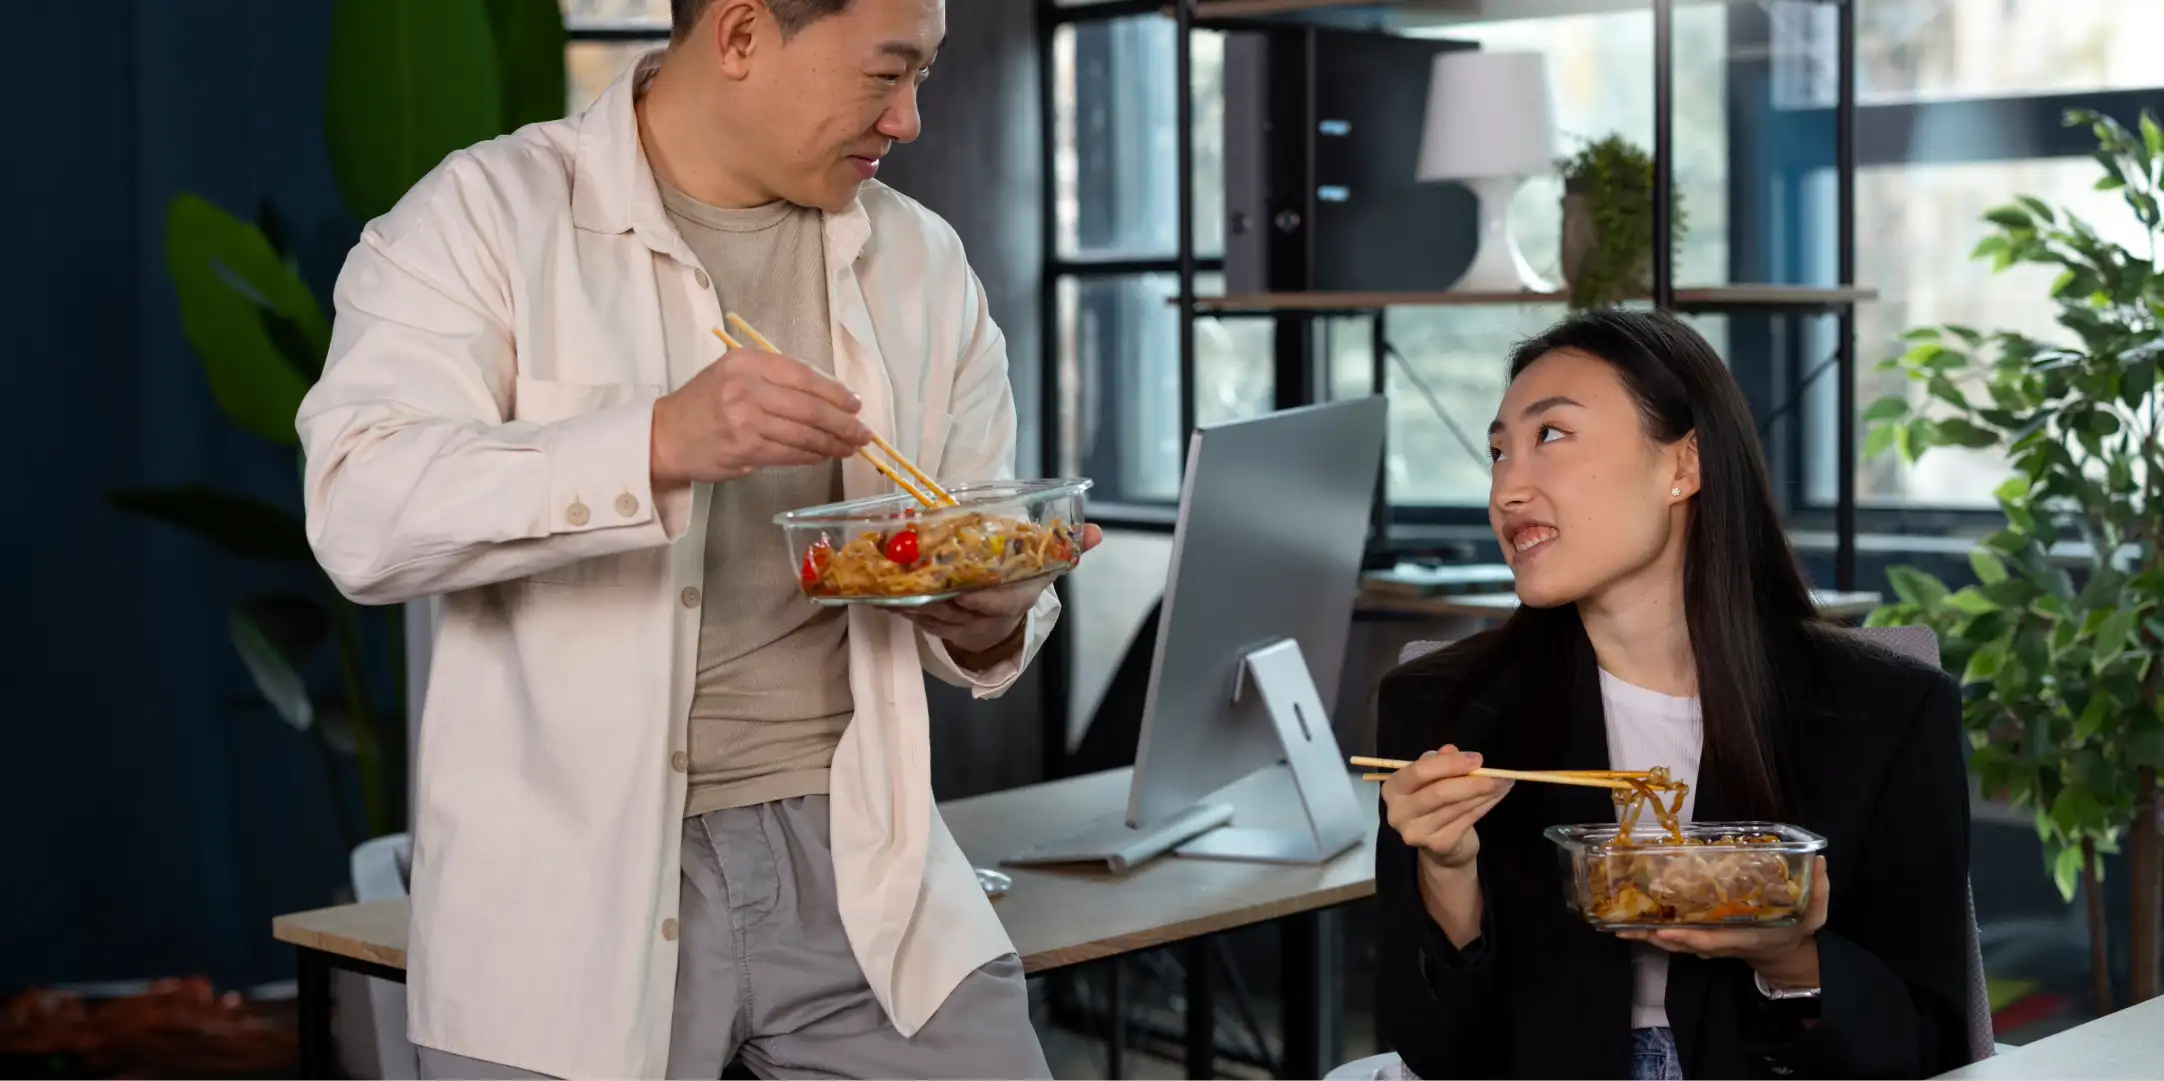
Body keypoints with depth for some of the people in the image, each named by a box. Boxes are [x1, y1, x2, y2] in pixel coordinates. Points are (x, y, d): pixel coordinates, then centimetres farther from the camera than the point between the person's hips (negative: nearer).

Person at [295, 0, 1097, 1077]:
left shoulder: (922, 262, 9)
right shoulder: (488, 215, -5)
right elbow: (361, 512, -18)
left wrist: (987, 621, -10)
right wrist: (661, 442, -31)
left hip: (854, 863, 4)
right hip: (579, 886, -3)